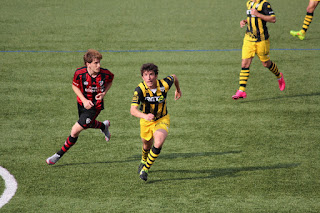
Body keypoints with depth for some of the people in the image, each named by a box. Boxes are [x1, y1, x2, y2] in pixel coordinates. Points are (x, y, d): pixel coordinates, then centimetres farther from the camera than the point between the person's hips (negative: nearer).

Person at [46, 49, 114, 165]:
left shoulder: (105, 74, -22)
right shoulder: (80, 73, -23)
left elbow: (110, 81, 3)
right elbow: (75, 86, -4)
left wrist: (104, 93, -14)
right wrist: (84, 100, -17)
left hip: (95, 106, -3)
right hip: (82, 103, 3)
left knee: (75, 131, -8)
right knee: (87, 124, 28)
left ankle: (59, 155, 8)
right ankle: (104, 126, 62)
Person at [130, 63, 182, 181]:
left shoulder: (164, 84, -24)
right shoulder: (140, 90, -29)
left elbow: (174, 77, 1)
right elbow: (133, 110, -40)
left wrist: (178, 90, 21)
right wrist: (145, 116, -60)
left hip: (162, 119, -1)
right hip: (146, 121, 1)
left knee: (158, 143, -26)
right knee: (147, 146, 22)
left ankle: (146, 168, -4)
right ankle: (144, 160, 59)